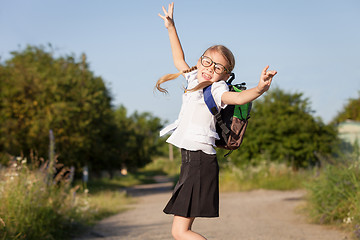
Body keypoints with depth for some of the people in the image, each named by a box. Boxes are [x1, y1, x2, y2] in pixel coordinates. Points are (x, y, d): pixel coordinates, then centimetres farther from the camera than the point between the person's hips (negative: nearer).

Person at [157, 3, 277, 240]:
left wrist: (260, 89, -49)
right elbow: (179, 60, 34)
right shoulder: (194, 79, 15)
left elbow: (238, 98, -29)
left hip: (201, 161, -9)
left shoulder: (216, 89, -8)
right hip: (191, 160, 9)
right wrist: (171, 27, 35)